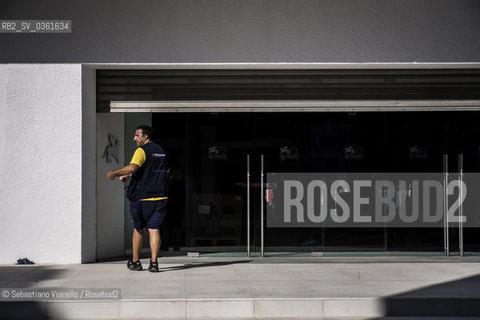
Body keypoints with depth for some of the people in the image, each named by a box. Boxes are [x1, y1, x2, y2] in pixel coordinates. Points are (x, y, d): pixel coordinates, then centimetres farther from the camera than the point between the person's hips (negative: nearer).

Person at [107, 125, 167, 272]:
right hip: (159, 197, 5)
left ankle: (135, 262, 20)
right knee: (154, 229, 2)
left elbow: (133, 167, -25)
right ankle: (154, 263, -7)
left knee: (138, 229, 10)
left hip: (142, 198, -5)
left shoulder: (142, 150, -9)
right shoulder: (160, 151, 17)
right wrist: (128, 176, 26)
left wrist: (114, 173, -16)